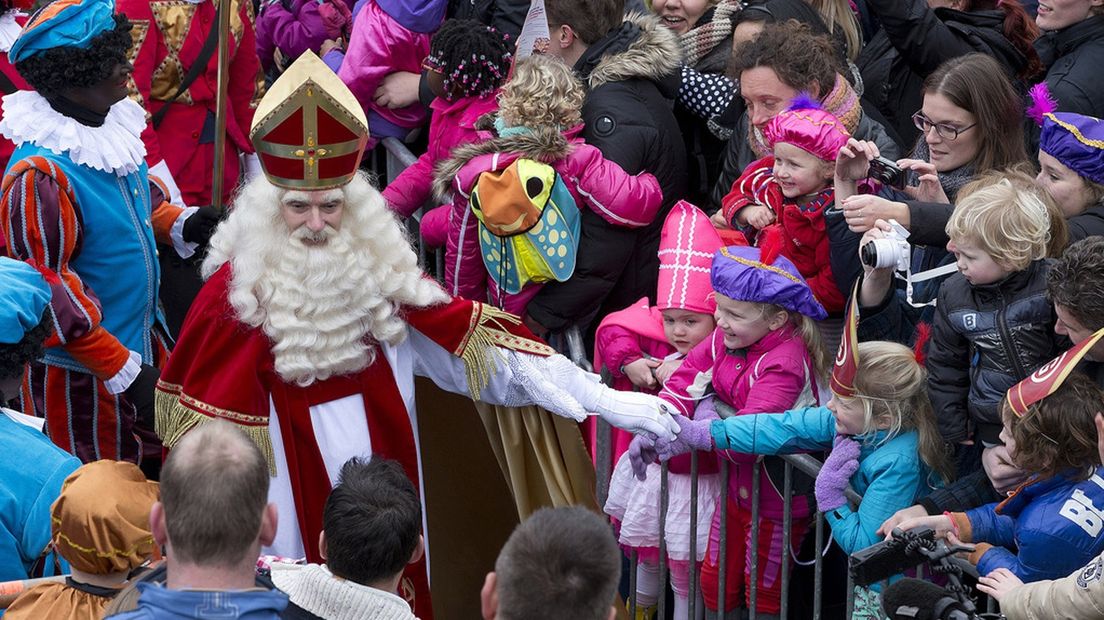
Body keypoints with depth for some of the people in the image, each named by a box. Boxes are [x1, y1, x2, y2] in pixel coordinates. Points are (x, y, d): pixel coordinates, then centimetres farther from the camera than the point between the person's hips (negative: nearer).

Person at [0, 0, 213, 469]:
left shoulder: (113, 129, 0)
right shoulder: (39, 175, -26)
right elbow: (46, 290, -25)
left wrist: (183, 226, -4)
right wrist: (122, 370, -23)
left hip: (144, 340, 8)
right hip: (82, 376, -8)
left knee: (158, 469, 20)